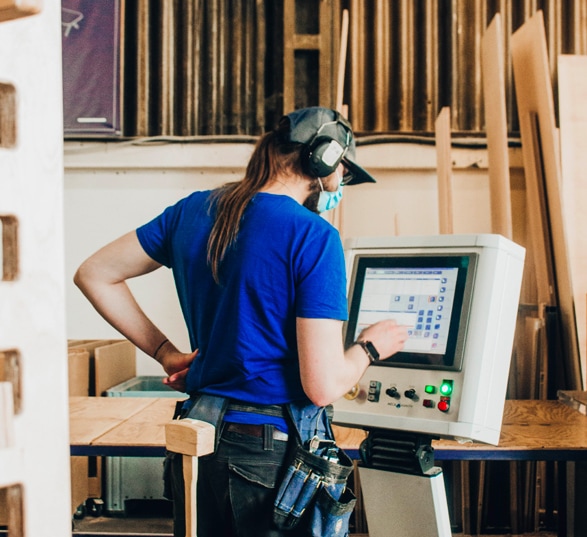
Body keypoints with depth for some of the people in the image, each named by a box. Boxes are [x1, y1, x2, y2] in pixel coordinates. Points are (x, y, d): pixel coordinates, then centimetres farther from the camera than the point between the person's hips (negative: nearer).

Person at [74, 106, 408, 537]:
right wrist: (370, 347, 1)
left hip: (200, 438, 7)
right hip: (275, 451, -6)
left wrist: (164, 352, 11)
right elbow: (323, 387, -20)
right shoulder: (314, 236, -16)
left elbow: (94, 275, 13)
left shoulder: (194, 210, 4)